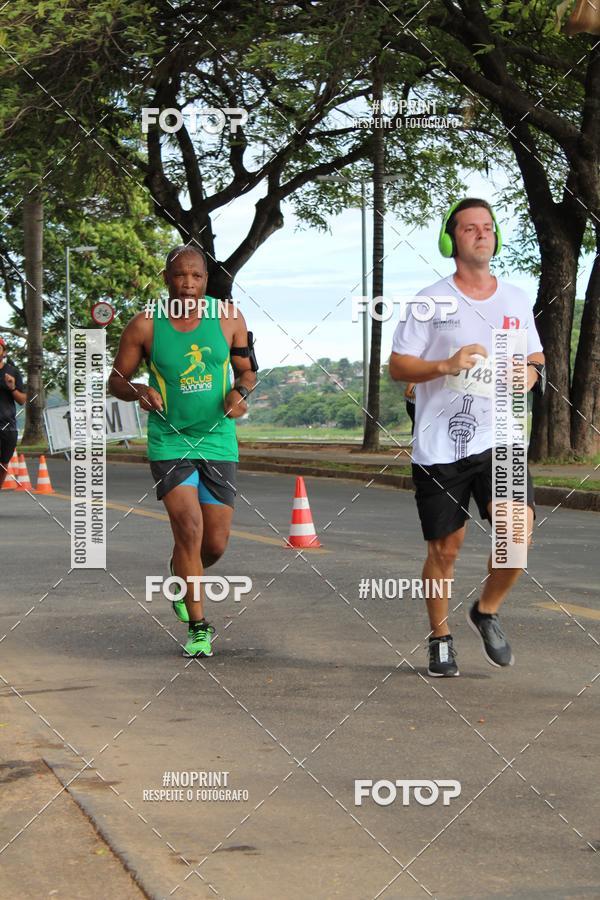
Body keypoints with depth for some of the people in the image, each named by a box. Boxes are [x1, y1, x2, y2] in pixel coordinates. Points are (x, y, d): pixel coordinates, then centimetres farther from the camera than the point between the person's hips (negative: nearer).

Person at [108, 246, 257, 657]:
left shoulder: (228, 317, -1)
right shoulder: (145, 325, -6)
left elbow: (247, 370, 10)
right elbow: (117, 379, 4)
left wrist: (241, 391, -13)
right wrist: (139, 391, -18)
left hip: (218, 441, 2)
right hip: (169, 442, -2)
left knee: (216, 543, 4)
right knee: (189, 531, -14)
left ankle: (180, 579, 38)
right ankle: (198, 627, -1)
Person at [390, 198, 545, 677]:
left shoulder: (517, 299, 11)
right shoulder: (430, 300, 0)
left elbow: (536, 358, 21)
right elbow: (397, 366, -1)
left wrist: (531, 372, -3)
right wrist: (446, 365, -17)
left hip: (497, 439, 2)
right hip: (439, 446, -2)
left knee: (519, 526, -19)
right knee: (444, 548, 4)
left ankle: (487, 611, 7)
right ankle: (441, 638, 24)